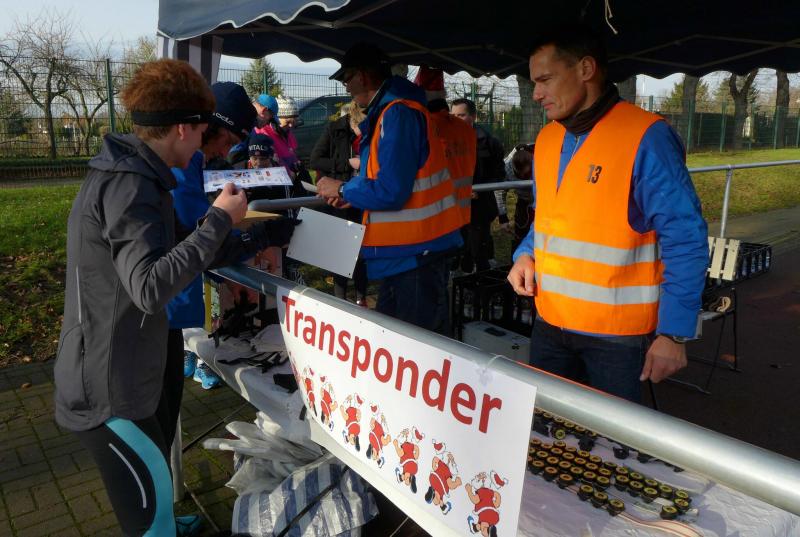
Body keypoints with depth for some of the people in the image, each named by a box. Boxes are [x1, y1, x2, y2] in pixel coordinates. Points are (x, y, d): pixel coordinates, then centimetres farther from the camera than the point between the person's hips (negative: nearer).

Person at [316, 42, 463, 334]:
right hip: (402, 248, 10)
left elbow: (390, 192, -24)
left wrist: (343, 189, -8)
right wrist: (351, 193, 11)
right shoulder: (387, 110, 14)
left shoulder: (398, 113, -18)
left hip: (416, 251, -10)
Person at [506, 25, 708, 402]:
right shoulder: (547, 139, 7)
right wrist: (526, 255, 0)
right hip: (550, 323, 6)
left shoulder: (645, 138, -15)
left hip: (617, 333, -6)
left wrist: (673, 333, -18)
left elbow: (684, 240, -15)